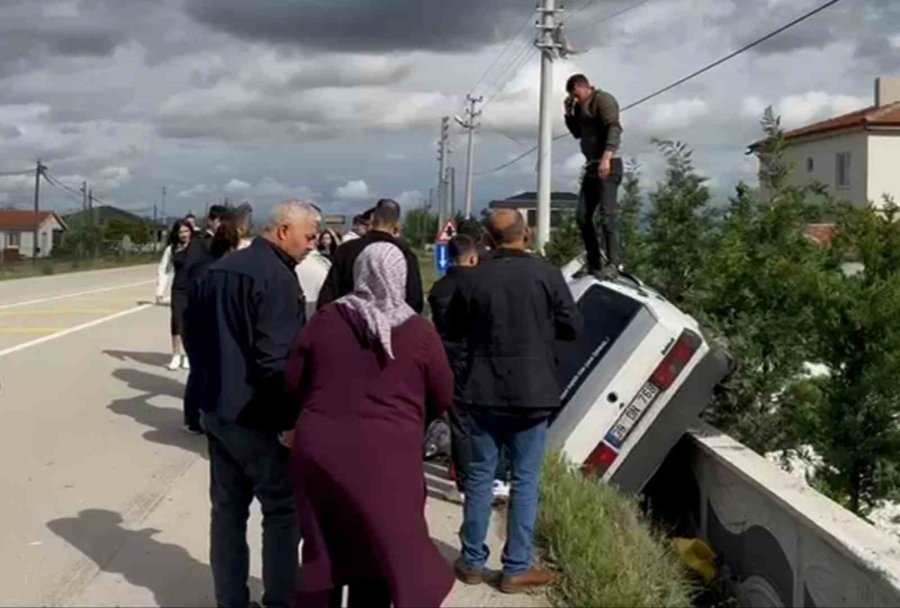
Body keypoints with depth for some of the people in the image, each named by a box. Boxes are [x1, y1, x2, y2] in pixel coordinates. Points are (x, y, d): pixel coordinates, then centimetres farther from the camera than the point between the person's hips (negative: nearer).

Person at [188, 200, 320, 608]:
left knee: (227, 507, 14)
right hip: (259, 417, -8)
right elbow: (275, 358, -23)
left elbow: (197, 340, 16)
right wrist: (293, 415, -14)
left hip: (218, 411, 8)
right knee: (283, 508, 4)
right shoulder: (277, 277, -17)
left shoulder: (218, 270, 10)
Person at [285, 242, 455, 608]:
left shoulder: (324, 320, 2)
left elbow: (293, 384, 7)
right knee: (386, 553, 10)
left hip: (319, 449, 3)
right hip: (385, 457, -2)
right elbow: (442, 398, 4)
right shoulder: (419, 331, -3)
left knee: (322, 553, 15)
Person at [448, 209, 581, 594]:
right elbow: (572, 327, -1)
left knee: (479, 475, 11)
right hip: (531, 391, -2)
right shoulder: (546, 274, -8)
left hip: (483, 391, 2)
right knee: (525, 480, 5)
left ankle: (473, 561, 19)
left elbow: (452, 331, 7)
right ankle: (517, 569, 9)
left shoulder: (473, 278, -4)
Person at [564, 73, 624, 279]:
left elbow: (614, 129, -19)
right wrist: (569, 113, 13)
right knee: (582, 215, 7)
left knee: (607, 214, -16)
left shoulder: (603, 100, -6)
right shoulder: (582, 107, 20)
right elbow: (577, 133, 29)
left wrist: (606, 157, -31)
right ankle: (593, 263, 11)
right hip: (592, 166, 10)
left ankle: (613, 264, -18)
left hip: (607, 166, -10)